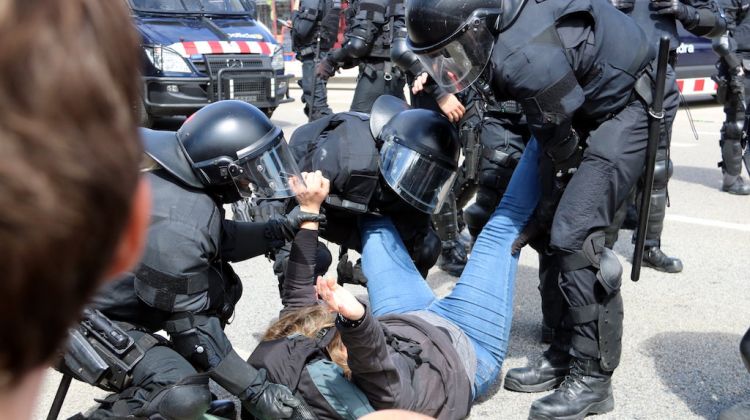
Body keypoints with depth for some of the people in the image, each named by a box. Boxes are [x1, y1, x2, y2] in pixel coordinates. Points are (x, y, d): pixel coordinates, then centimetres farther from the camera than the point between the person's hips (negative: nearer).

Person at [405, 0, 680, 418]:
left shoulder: (528, 57, -33)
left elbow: (564, 150, -20)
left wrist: (541, 216, -7)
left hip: (632, 105, -9)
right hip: (591, 103, 9)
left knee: (574, 235, -16)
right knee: (560, 228, 5)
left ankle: (592, 377, -5)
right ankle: (570, 353, 15)